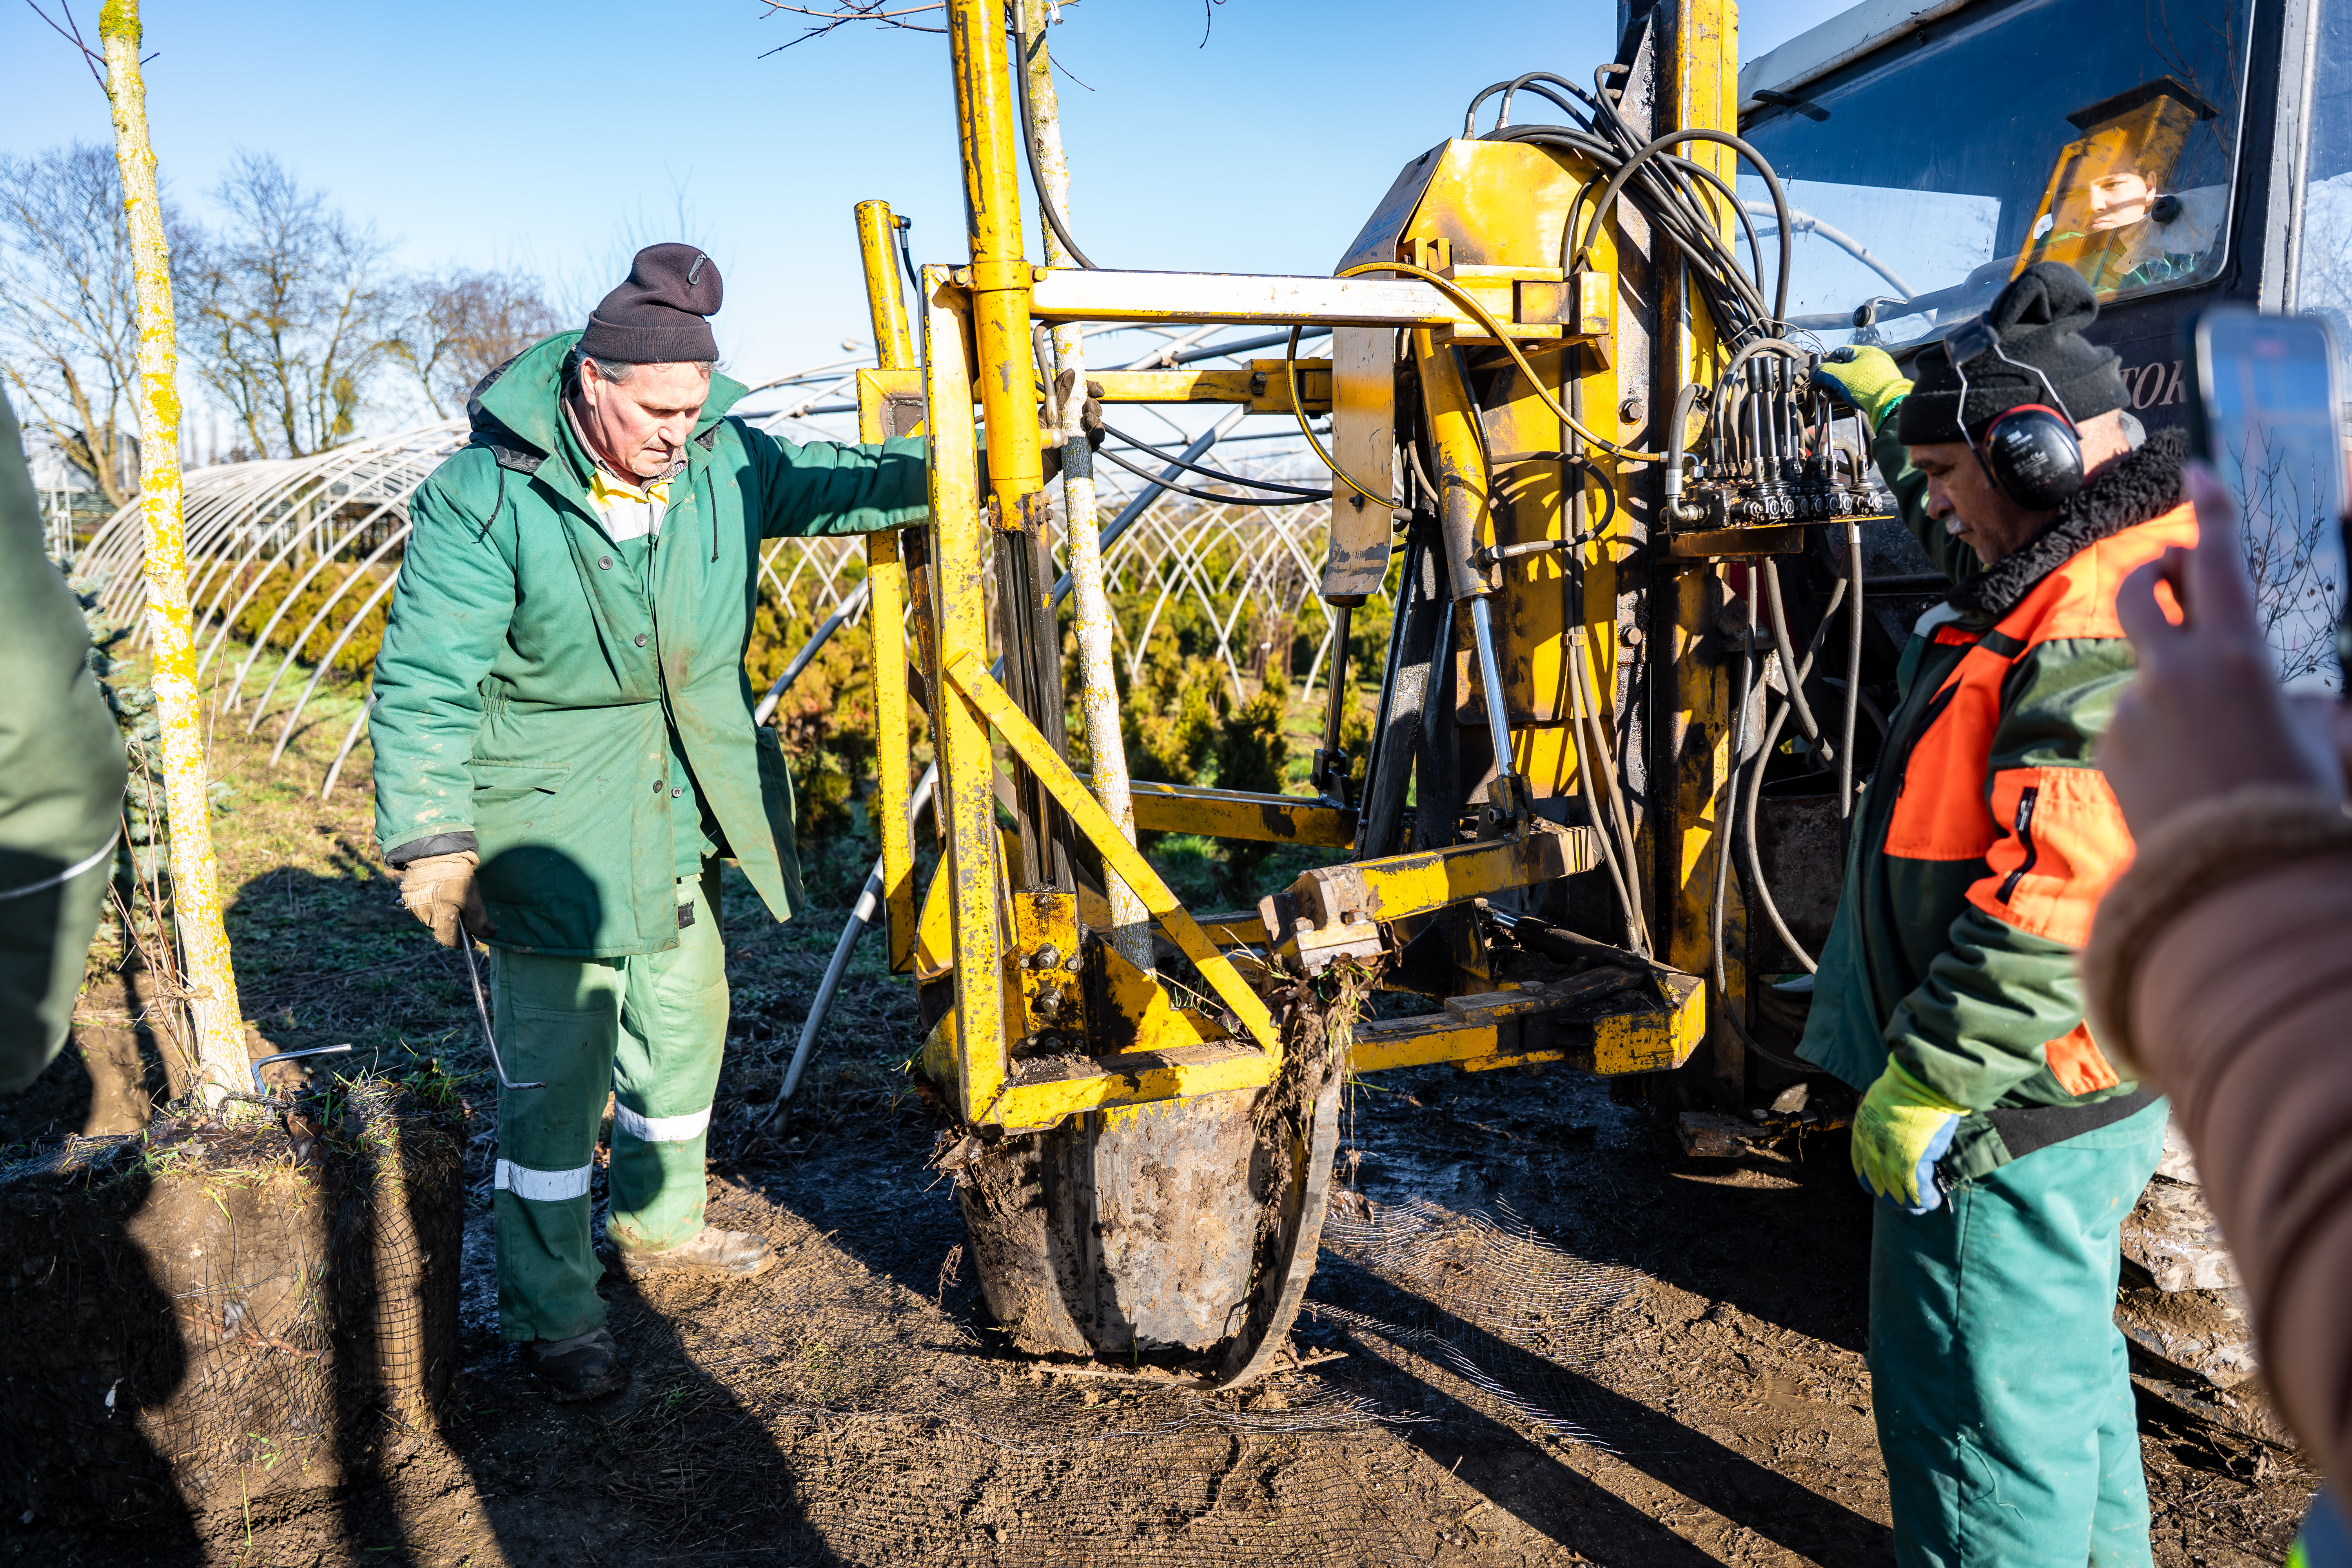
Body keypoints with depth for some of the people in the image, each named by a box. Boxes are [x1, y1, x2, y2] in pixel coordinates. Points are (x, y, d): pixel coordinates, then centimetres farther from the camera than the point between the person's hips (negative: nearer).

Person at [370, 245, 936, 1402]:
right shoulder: (486, 494, -18)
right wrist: (432, 837, -21)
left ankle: (660, 1225, 41)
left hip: (681, 811, 6)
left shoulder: (725, 460, -4)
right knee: (558, 1064, -3)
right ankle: (550, 1311, 15)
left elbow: (841, 483, 7)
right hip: (548, 821, -6)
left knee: (684, 1020, 19)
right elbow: (427, 680, -17)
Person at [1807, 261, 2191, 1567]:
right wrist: (1895, 409, 41)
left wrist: (1927, 1082, -26)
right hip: (2061, 1084, 11)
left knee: (1982, 1407, 4)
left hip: (2016, 1112, -11)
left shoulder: (2109, 635, -25)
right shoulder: (2079, 574, 8)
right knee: (2061, 1356, 28)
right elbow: (1961, 517, 34)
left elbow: (2059, 906, -32)